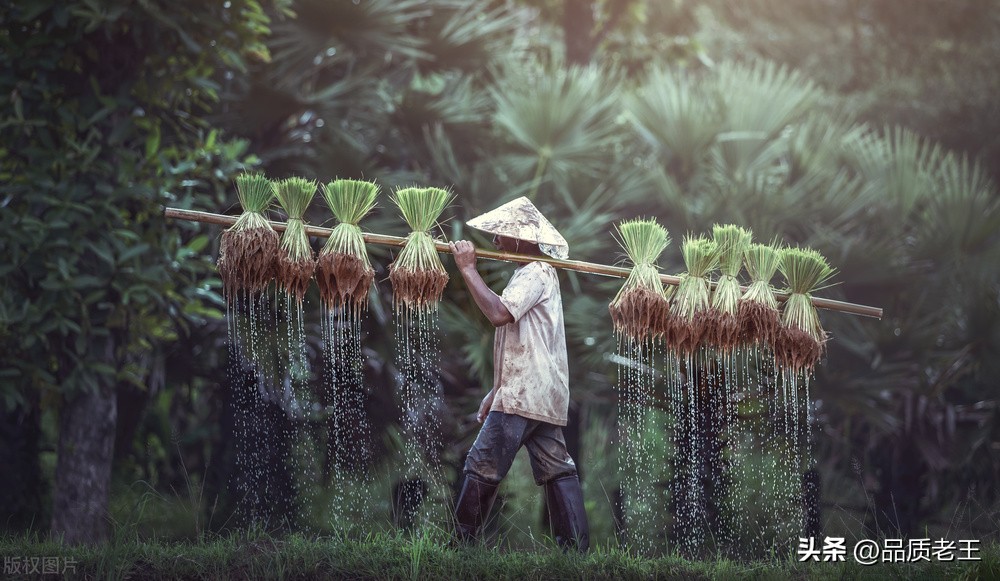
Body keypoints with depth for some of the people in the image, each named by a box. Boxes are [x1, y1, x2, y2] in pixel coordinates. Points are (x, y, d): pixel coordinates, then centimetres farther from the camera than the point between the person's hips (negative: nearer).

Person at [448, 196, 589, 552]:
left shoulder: (534, 273, -12)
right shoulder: (537, 272, 20)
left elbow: (498, 313, -29)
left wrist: (467, 269, -21)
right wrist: (496, 393, 22)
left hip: (523, 396, -10)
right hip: (543, 397, 10)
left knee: (482, 469, -6)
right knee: (557, 470, 5)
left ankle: (461, 545, -3)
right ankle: (577, 548, 3)